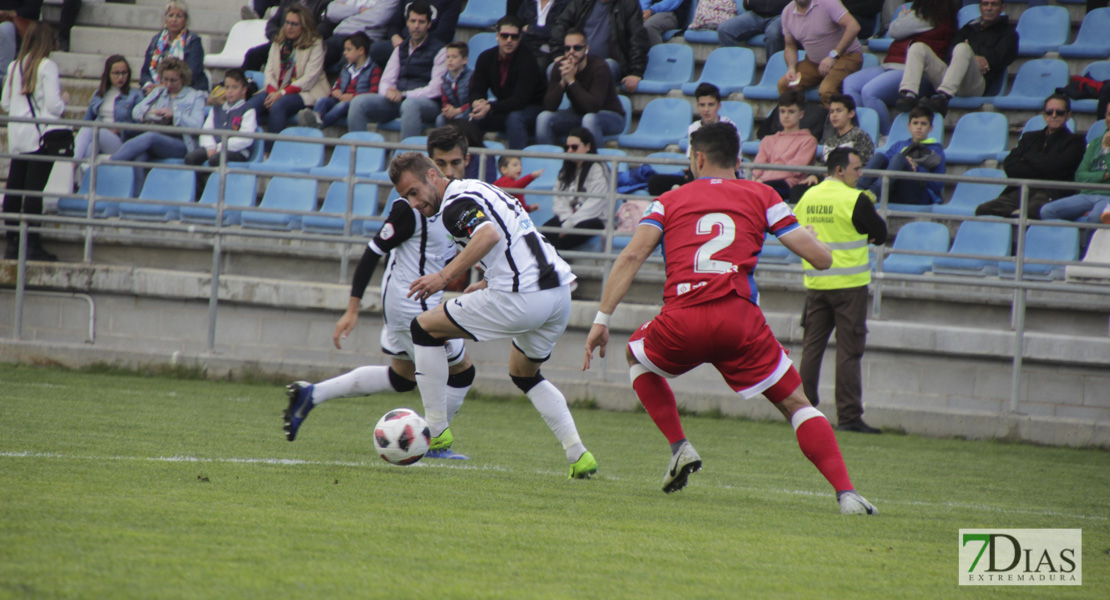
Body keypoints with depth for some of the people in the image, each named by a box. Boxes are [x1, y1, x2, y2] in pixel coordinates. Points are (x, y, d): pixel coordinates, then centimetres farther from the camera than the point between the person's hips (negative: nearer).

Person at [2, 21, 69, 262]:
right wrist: (63, 99, 8)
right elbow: (54, 106, -13)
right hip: (41, 135, -6)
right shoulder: (47, 66, -9)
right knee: (34, 190, -5)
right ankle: (32, 244, -6)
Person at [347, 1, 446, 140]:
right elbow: (385, 81, 17)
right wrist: (388, 92, -8)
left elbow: (435, 89, -6)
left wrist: (403, 95, -15)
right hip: (396, 100, 6)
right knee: (359, 102, -17)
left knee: (410, 105, -42)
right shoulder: (400, 50, 21)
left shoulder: (439, 50, 2)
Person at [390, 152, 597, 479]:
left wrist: (445, 276, -26)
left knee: (425, 328, 5)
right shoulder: (478, 189, 24)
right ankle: (579, 455, 19)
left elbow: (490, 234, -26)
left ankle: (436, 430, 8)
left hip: (523, 299, -10)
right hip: (560, 291, 10)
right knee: (524, 374, 31)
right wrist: (486, 285, 31)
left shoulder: (456, 204, -5)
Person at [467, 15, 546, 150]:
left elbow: (520, 100, -26)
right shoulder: (486, 57, -2)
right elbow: (477, 91, -1)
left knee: (514, 118, -38)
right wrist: (477, 103, -28)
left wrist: (490, 108, -39)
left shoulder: (527, 59, -19)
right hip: (503, 109, 5)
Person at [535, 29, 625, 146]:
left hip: (610, 116, -5)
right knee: (544, 118, -17)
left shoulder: (599, 67, -24)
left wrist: (571, 81, -37)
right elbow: (549, 107, -16)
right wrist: (563, 82, -31)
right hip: (578, 114, 5)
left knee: (590, 119, -37)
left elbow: (593, 107, -36)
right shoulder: (559, 66, -11)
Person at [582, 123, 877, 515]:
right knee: (796, 405, 10)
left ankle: (679, 446, 19)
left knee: (637, 355, 33)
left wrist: (602, 320, 4)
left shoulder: (670, 201, 19)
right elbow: (820, 258, 11)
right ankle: (846, 493, -8)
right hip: (740, 321, 0)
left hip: (682, 321, 0)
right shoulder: (761, 196, 16)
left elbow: (632, 256, 5)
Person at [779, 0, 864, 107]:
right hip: (814, 62, 6)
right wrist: (791, 68, -9)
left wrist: (833, 56, -26)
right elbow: (790, 46, 13)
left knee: (827, 89, -34)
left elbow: (854, 27, -24)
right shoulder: (787, 13, 3)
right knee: (783, 85, -15)